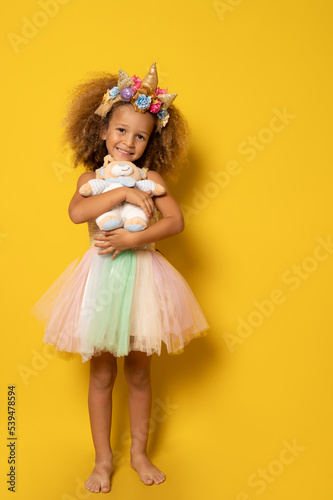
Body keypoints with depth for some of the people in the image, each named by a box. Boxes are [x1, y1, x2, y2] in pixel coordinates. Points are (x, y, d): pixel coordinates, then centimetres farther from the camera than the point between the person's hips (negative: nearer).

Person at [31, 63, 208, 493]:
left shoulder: (151, 178, 1)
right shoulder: (92, 177, 2)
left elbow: (175, 221, -12)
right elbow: (76, 212, -19)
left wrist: (133, 239, -21)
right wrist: (122, 192, -21)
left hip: (141, 275, 0)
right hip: (101, 277, 0)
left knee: (138, 375, 13)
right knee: (101, 376, 10)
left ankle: (139, 453, 33)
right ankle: (103, 460, 28)